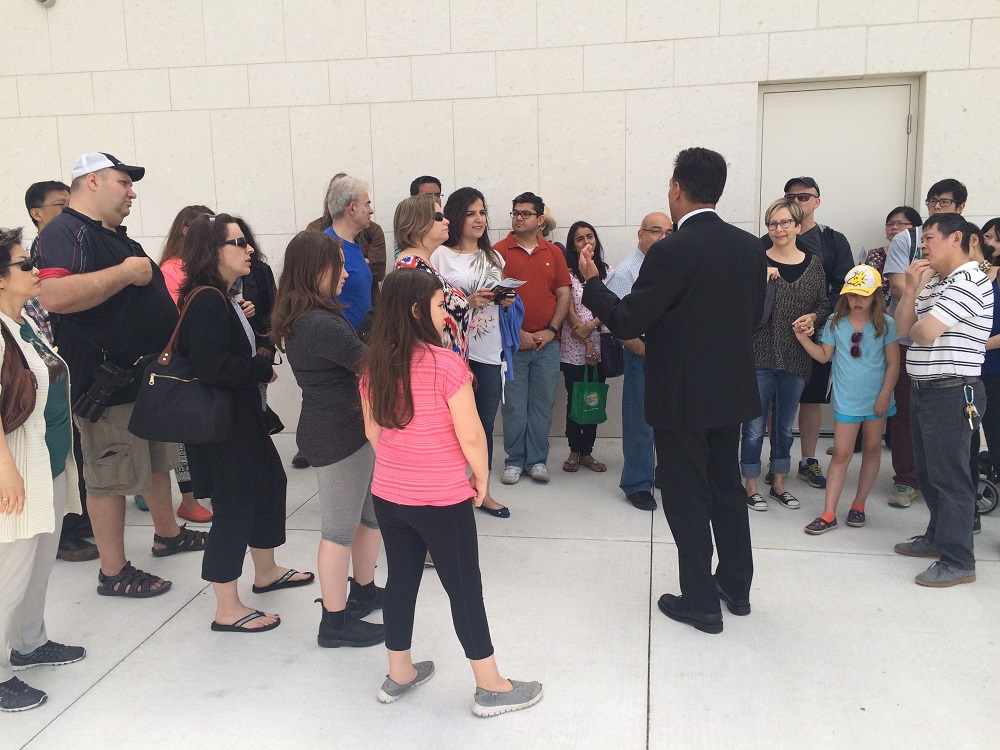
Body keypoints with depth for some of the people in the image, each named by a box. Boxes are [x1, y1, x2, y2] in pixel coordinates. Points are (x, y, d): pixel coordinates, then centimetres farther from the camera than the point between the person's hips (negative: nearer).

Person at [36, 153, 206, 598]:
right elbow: (55, 296, -34)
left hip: (151, 373, 10)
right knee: (111, 478, 0)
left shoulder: (116, 237, 17)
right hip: (108, 382, -10)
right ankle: (113, 573, 12)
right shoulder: (65, 233, -15)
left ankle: (167, 533, 39)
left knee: (158, 461, 21)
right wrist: (125, 273, -26)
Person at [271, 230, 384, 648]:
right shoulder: (321, 324, -24)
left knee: (373, 514, 21)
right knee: (341, 529, 4)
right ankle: (336, 622, 19)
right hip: (338, 437, -10)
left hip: (345, 428, 10)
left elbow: (351, 363, 8)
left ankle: (363, 592, 38)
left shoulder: (303, 317, 8)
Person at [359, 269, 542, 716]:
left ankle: (399, 675, 34)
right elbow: (470, 435, -17)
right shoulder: (445, 364, -20)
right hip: (442, 499, -6)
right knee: (464, 588, 7)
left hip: (388, 495, 6)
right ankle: (492, 688, 21)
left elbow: (373, 432, 9)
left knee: (401, 580, 19)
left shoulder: (373, 366, -1)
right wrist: (481, 478, -1)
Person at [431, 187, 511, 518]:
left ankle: (482, 491, 25)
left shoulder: (493, 256, 15)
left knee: (486, 423, 11)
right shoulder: (440, 255, -4)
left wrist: (505, 300, 0)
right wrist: (468, 302, -18)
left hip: (490, 352, 5)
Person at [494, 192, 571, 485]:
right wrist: (517, 333, -11)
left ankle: (537, 460, 19)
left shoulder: (554, 253, 9)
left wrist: (550, 330, -5)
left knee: (542, 404, 8)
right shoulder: (499, 251, -1)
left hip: (547, 344, 3)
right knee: (513, 405, 4)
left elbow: (564, 295, 7)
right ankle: (514, 460, 16)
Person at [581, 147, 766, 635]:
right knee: (727, 487, 20)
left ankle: (701, 603, 17)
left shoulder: (671, 252, -20)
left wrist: (592, 283, -4)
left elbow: (627, 323, -19)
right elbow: (753, 316, 10)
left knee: (688, 498, 6)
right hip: (732, 389, 7)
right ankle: (736, 586, 34)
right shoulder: (750, 247, 1)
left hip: (681, 396, -7)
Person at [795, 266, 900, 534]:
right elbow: (824, 355, 4)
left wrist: (884, 396, -8)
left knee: (872, 449, 11)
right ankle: (829, 514, 1)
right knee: (841, 454, -1)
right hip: (847, 399, 0)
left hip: (876, 399, 0)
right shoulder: (836, 322, -1)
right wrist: (804, 340, -10)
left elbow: (893, 363, -3)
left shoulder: (885, 324, -5)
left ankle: (858, 505, 27)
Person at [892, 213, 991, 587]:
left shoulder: (970, 282, -15)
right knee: (928, 471, 18)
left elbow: (922, 333, -23)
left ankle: (958, 561, 7)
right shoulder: (933, 282, 15)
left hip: (953, 394, -9)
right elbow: (902, 329, 10)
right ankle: (939, 536, 34)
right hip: (924, 389, 9)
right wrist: (910, 288, -2)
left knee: (949, 476, -3)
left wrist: (916, 327, 0)